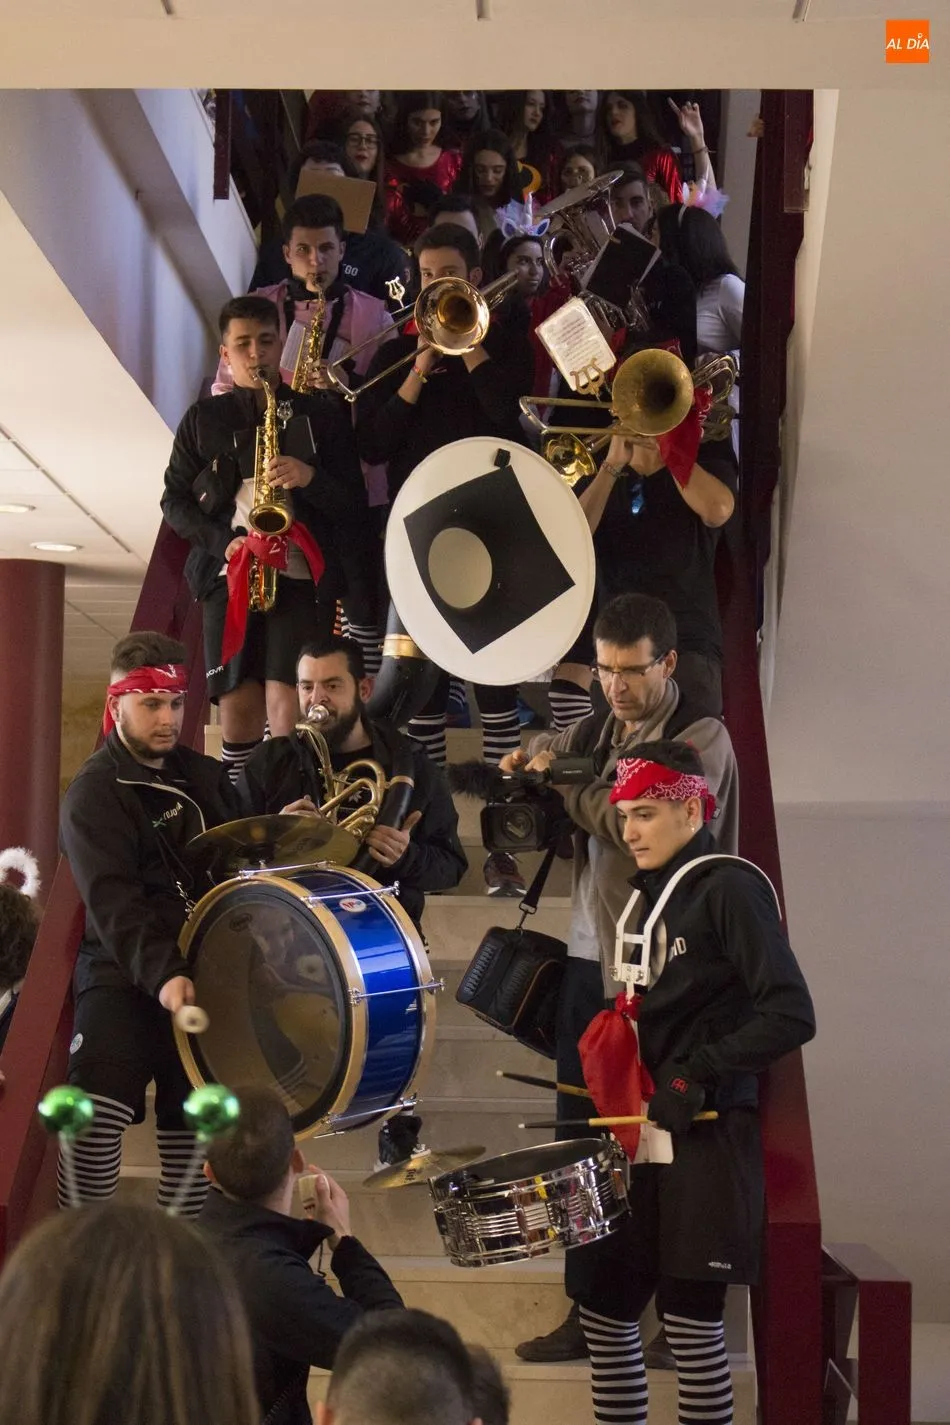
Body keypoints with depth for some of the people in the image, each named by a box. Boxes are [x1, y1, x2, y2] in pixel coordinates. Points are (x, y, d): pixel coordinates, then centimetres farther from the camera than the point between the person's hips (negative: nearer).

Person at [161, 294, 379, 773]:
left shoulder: (321, 414, 12)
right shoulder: (204, 418, 13)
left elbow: (353, 504, 8)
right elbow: (174, 500, 11)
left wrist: (310, 477, -12)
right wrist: (223, 541, -6)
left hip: (302, 573, -1)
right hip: (230, 573, 1)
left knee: (287, 706, -14)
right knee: (238, 705, -3)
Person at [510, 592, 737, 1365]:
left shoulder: (701, 737, -7)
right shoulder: (594, 732, 12)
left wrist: (564, 784, -8)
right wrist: (528, 762, 7)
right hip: (591, 958, 6)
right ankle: (590, 1309, 18)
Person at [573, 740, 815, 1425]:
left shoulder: (730, 887, -11)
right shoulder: (656, 896, 14)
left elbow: (791, 1016, -19)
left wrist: (696, 1075, -20)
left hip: (711, 1138, -8)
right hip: (652, 1137, 8)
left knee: (689, 1315, -4)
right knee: (605, 1304, 10)